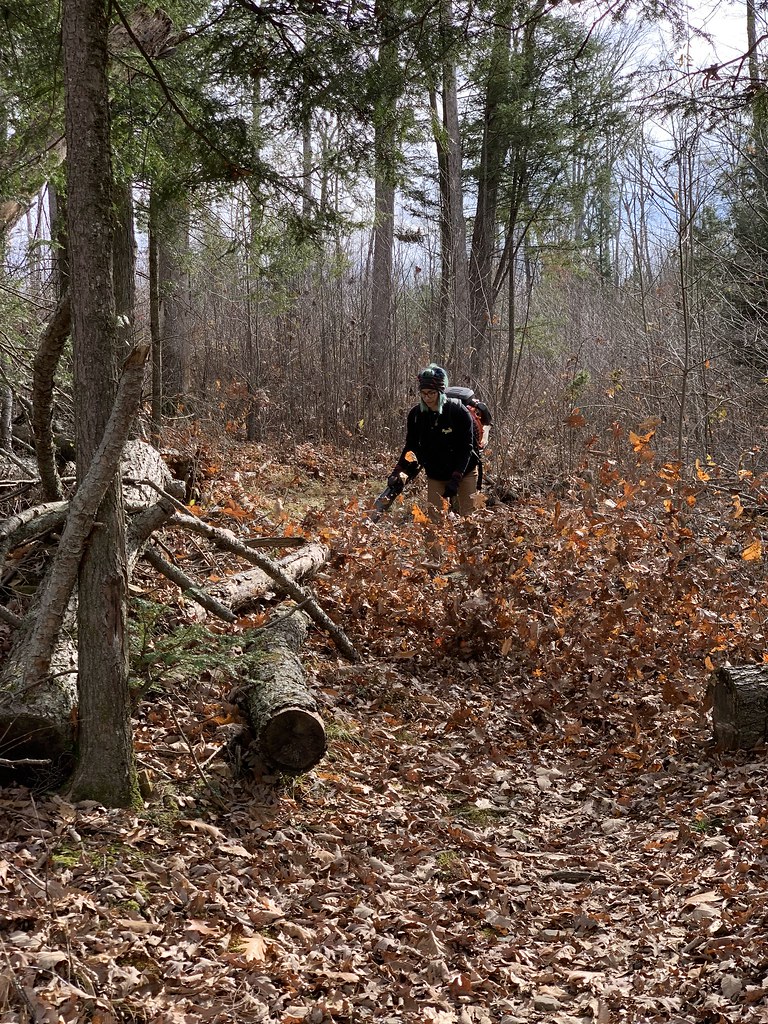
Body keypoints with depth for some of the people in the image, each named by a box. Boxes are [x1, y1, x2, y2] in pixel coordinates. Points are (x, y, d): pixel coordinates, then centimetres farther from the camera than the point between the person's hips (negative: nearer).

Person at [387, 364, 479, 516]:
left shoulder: (459, 411, -18)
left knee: (467, 517, -1)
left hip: (464, 473, -3)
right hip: (435, 477, 3)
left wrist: (455, 479, -24)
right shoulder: (416, 414, -8)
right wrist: (397, 472, -13)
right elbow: (411, 447, 1)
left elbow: (466, 447, -17)